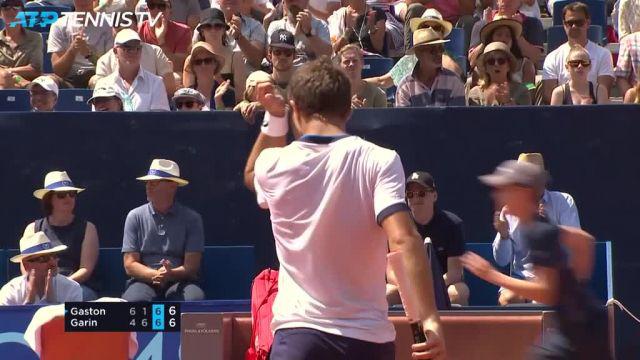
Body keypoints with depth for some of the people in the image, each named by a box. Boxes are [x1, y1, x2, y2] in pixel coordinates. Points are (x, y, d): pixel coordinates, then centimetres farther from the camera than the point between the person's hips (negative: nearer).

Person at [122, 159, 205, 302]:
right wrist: (155, 275, -15)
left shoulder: (191, 218, 8)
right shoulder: (135, 217, 11)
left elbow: (192, 266, 1)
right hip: (144, 281, 0)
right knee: (133, 300, -35)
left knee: (194, 298, -35)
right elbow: (130, 265, 4)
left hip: (179, 282, 0)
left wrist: (171, 274, -21)